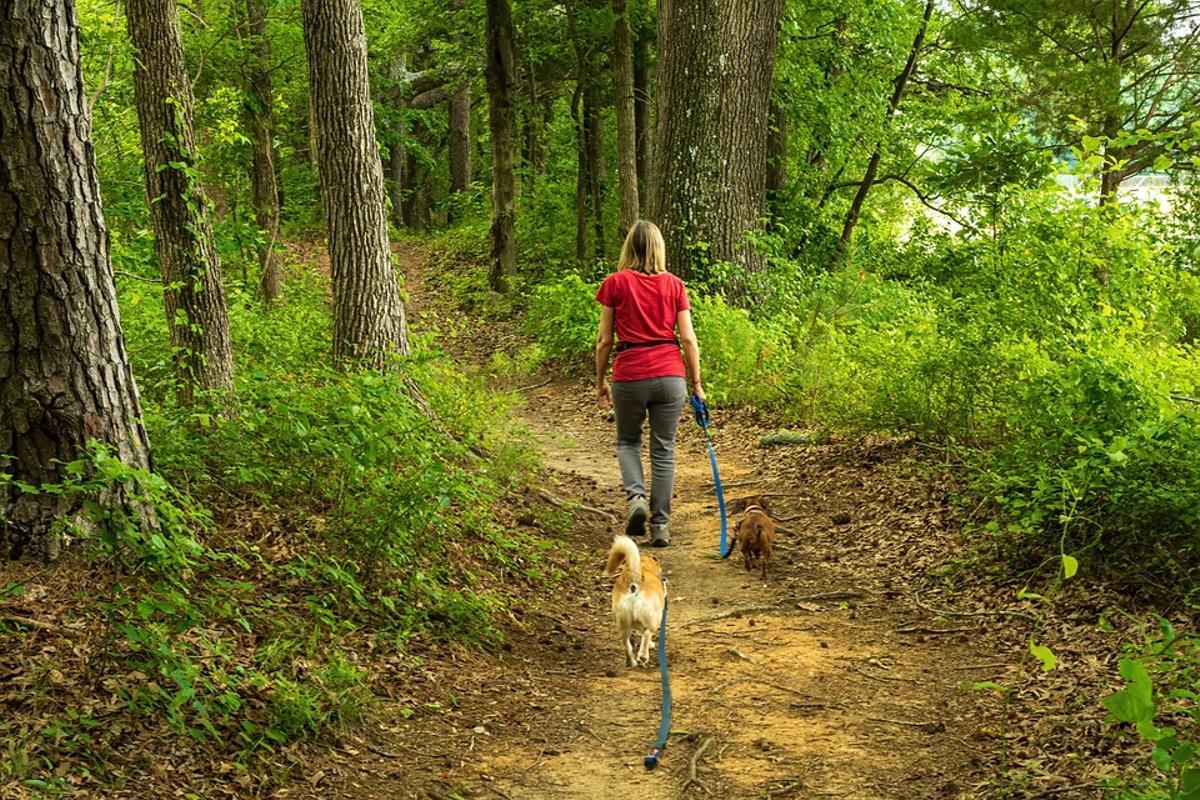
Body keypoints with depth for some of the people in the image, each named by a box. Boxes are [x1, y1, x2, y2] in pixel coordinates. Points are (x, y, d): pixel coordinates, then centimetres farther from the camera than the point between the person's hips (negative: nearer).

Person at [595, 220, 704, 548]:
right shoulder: (674, 284, 5)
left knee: (628, 441, 21)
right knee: (663, 450, 9)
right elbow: (688, 339, 2)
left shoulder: (615, 283, 0)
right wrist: (696, 383, 9)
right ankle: (660, 526, 9)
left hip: (629, 375, -1)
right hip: (669, 374, 1)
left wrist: (600, 382, 12)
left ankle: (636, 496, -3)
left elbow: (604, 340, 2)